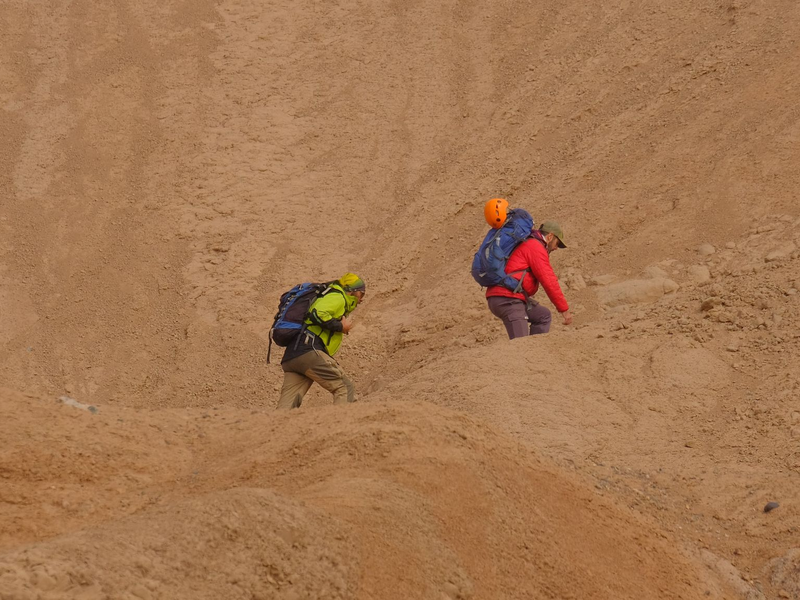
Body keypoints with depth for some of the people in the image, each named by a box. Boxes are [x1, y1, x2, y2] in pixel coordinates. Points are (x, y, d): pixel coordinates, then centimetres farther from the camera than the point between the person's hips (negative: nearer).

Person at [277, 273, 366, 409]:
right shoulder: (337, 297, 5)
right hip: (309, 351, -9)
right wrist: (340, 326, -4)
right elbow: (317, 314, -14)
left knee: (286, 405, -3)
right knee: (345, 388, -7)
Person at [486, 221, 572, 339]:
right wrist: (564, 310, -6)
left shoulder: (526, 244, 26)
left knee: (544, 316, 21)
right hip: (508, 299, -10)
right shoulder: (536, 247, -5)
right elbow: (549, 281, -10)